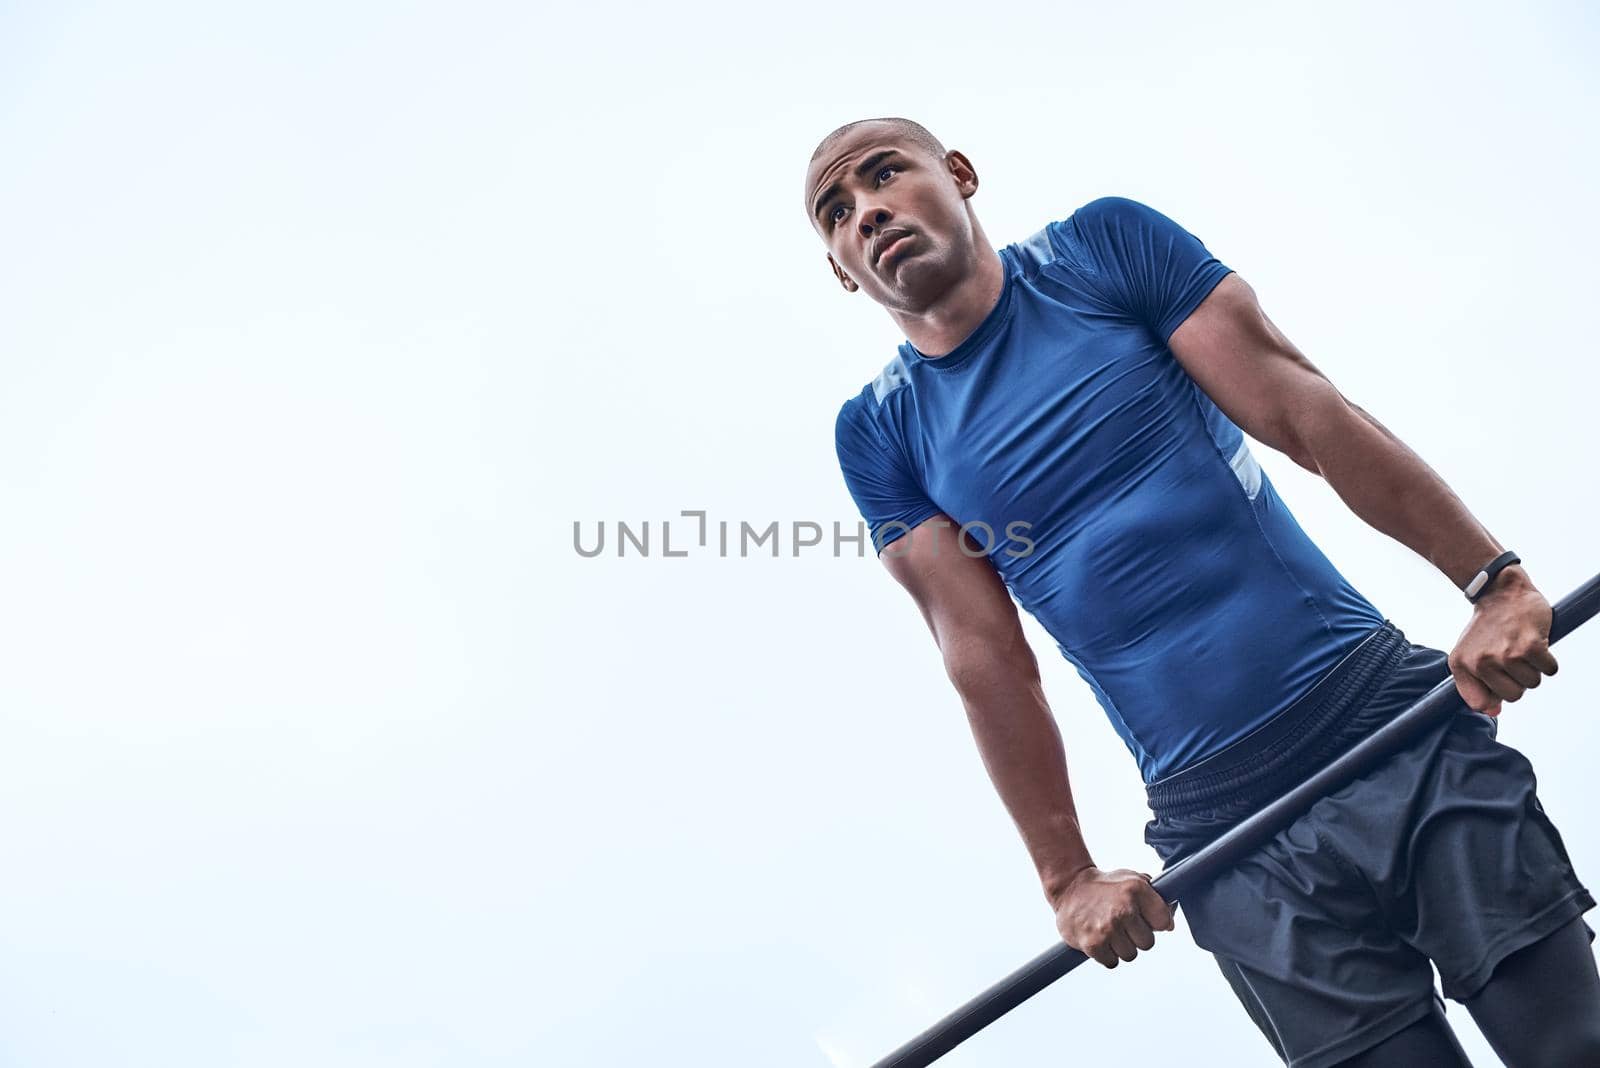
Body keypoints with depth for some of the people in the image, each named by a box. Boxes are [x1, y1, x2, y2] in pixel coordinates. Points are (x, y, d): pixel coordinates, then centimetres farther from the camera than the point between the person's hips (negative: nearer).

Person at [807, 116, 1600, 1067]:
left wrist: (1497, 580, -12)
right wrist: (1067, 877, -5)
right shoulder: (879, 434, 4)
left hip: (1399, 716, 0)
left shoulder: (1105, 244, 2)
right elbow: (985, 656, -1)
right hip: (1223, 833, 0)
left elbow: (1308, 414, -5)